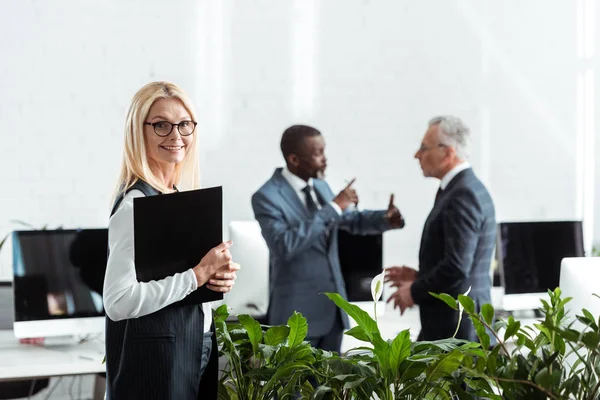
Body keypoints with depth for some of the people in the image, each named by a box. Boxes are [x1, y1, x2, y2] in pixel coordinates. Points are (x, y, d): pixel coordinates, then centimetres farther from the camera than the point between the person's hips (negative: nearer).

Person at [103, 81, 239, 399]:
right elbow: (118, 301, -25)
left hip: (197, 347, 8)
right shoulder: (136, 204, -17)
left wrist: (218, 276, 0)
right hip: (156, 359, -8)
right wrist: (197, 274, -21)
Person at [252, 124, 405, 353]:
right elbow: (284, 244, -30)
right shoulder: (267, 196, -17)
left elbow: (350, 220, 19)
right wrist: (332, 208, -29)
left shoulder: (320, 186, 7)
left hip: (332, 302, 8)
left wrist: (386, 218, -3)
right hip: (297, 310, -8)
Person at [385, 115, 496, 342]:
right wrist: (419, 277, 14)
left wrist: (415, 292, -11)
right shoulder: (467, 188, 14)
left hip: (455, 327, -10)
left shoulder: (463, 195, -17)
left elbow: (457, 267, -24)